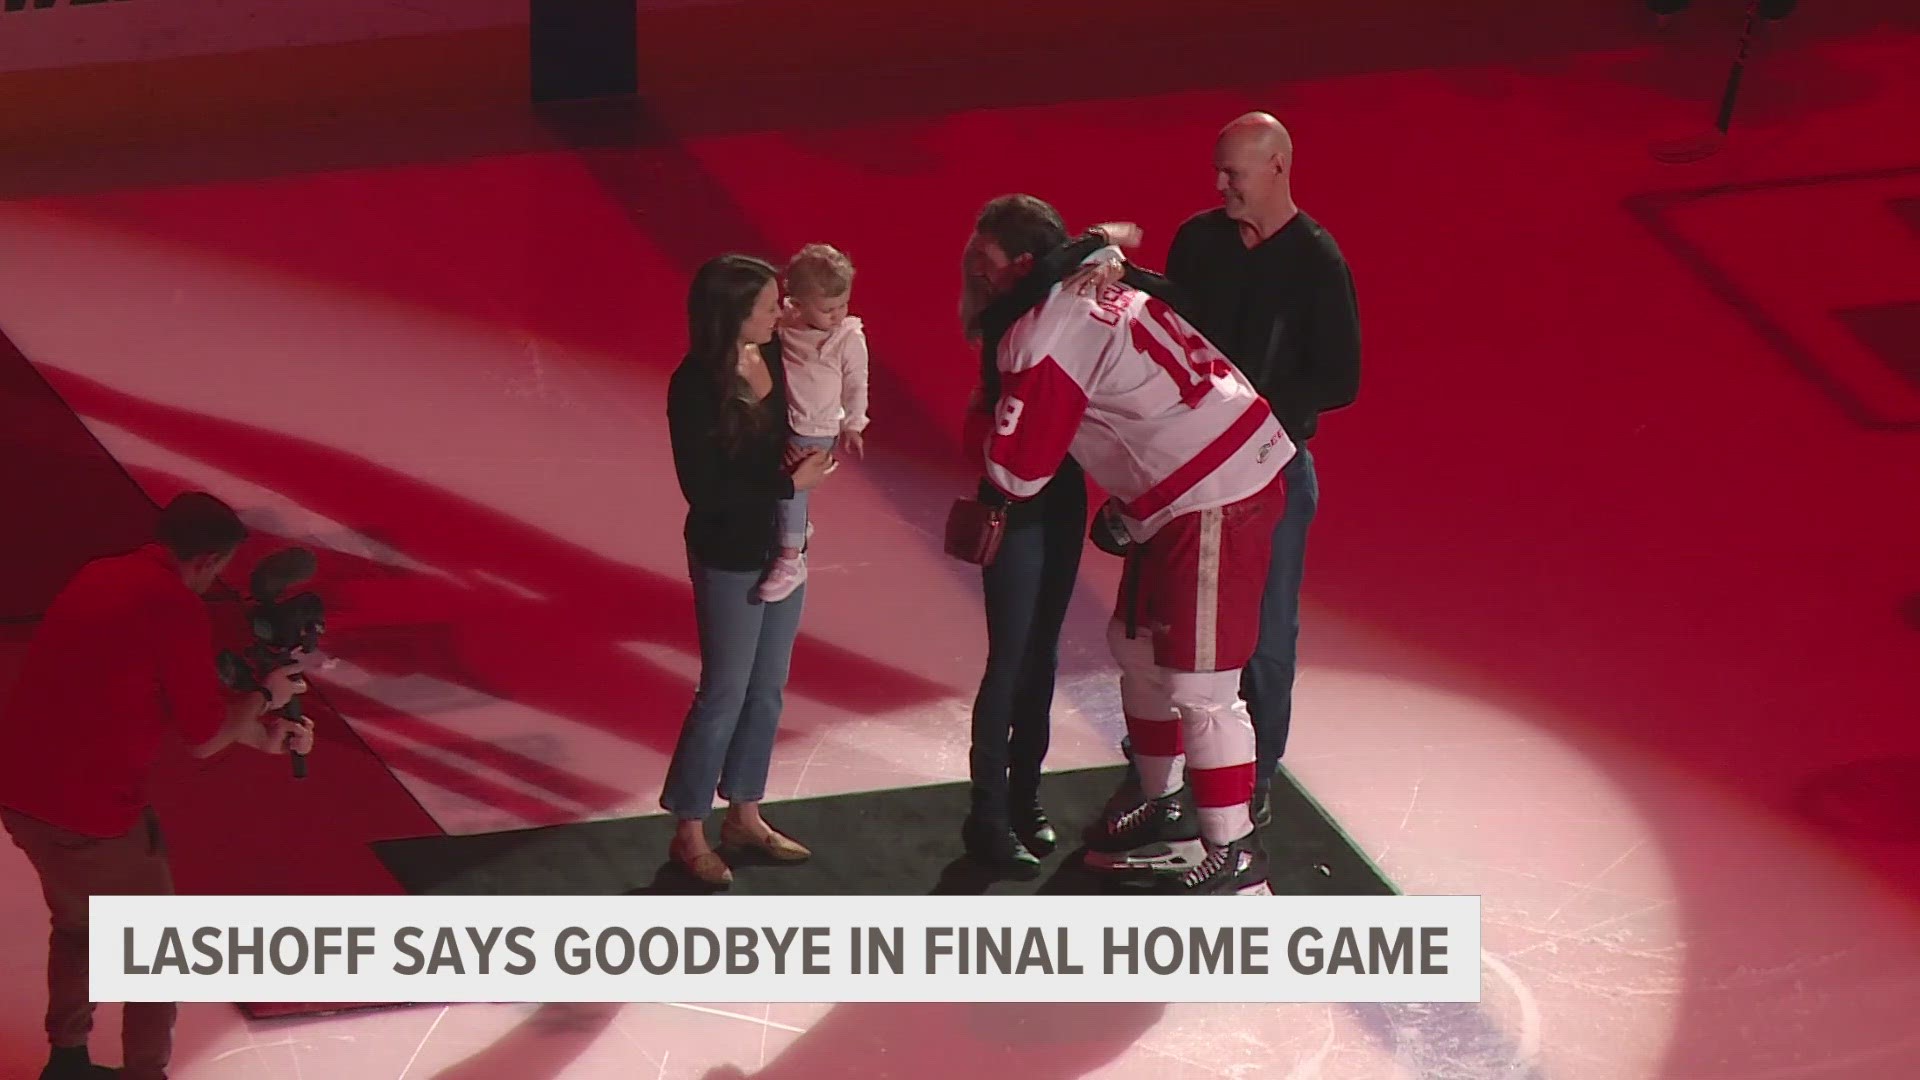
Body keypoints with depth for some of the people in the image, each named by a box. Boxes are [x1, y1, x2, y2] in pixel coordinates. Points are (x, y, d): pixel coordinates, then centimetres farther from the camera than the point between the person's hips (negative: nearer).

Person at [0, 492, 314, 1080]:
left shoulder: (100, 576, 11)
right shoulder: (176, 608, -15)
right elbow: (204, 739, -7)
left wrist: (263, 736, 26)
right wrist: (263, 697, 12)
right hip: (88, 810, -8)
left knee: (77, 924, 30)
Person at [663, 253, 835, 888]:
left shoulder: (776, 357, -5)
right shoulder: (695, 387, -23)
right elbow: (705, 491, -22)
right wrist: (791, 483, -19)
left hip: (782, 545, 7)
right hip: (729, 558, -7)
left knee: (768, 689, 16)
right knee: (725, 693, 3)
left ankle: (743, 815, 30)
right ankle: (689, 833, 17)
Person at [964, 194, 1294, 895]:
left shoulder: (1041, 339, -17)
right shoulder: (1101, 287, 13)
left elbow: (1017, 473, -13)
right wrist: (1124, 505, 23)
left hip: (1213, 497, -11)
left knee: (1196, 681, -7)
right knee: (1137, 646, 21)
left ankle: (1235, 857, -2)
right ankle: (1163, 812, 34)